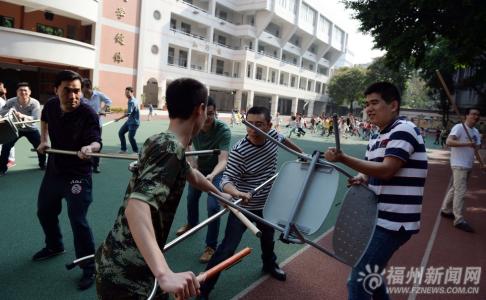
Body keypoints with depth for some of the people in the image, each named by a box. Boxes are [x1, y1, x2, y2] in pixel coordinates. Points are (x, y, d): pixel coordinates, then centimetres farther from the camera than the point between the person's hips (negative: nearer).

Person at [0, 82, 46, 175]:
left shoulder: (35, 103, -25)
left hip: (30, 129, -1)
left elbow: (36, 118, -35)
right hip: (15, 128, 1)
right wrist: (10, 111, -41)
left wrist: (23, 116, -53)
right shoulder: (11, 102, -20)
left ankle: (43, 164, 24)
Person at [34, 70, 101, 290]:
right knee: (44, 212, 23)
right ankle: (54, 246, 50)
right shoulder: (51, 105, -5)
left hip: (77, 175, -7)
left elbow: (96, 141, -34)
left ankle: (89, 267, 6)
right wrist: (44, 140, 7)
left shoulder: (88, 114, -23)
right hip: (54, 170, 7)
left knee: (78, 220, -11)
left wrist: (89, 148, -56)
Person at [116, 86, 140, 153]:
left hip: (134, 122, -10)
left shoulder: (132, 101, -21)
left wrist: (119, 118, -30)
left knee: (131, 137, -12)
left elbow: (129, 113, -30)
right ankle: (123, 149, 17)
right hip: (129, 121, 10)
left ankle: (136, 151, 4)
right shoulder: (130, 100, 9)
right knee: (121, 132, 10)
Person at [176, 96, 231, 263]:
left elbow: (223, 160, -43)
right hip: (199, 167, 5)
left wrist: (212, 175, -61)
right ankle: (192, 224, 51)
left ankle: (211, 246, 4)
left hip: (217, 170, -4)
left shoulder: (223, 131, -35)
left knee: (213, 206, -13)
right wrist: (193, 166, -29)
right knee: (191, 197, 20)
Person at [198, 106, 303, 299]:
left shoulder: (273, 135, -12)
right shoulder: (239, 151, -30)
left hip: (267, 204, 6)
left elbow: (284, 140, 13)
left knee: (268, 239, 28)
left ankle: (269, 265, 58)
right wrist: (237, 193, -52)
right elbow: (227, 179, -31)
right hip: (243, 206, -6)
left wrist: (301, 153, 27)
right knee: (228, 248, -8)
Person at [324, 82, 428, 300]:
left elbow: (386, 170, -25)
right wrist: (361, 178, -8)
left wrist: (343, 158, -31)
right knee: (368, 269, 23)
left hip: (393, 222, -10)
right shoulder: (376, 137, 13)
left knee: (358, 281, -7)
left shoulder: (404, 130, -15)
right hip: (378, 218, 10)